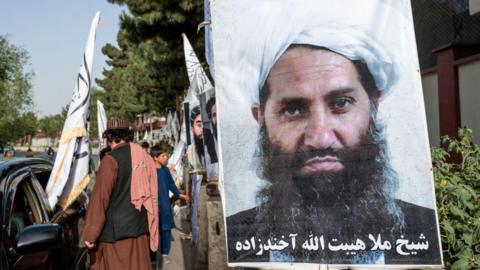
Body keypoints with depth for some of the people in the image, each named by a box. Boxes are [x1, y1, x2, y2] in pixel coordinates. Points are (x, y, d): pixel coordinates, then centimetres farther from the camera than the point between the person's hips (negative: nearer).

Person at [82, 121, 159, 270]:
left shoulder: (111, 160, -12)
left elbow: (100, 199, -14)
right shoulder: (144, 157, 6)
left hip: (115, 231, -6)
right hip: (140, 228, 6)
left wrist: (90, 234, -11)